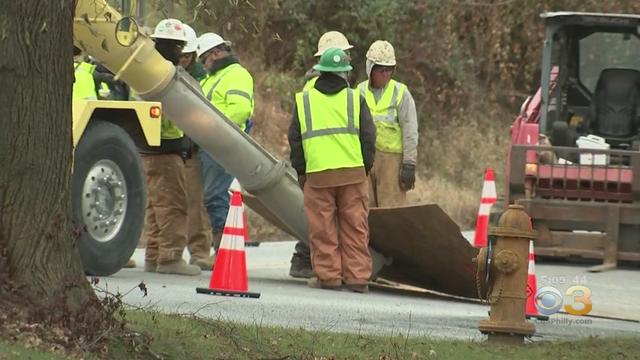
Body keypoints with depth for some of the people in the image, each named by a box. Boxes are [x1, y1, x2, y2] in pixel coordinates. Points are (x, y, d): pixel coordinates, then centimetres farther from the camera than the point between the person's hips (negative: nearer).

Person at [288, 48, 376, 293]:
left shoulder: (303, 101, 7)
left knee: (322, 229, 4)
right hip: (353, 173, 0)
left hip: (317, 174, 0)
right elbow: (368, 137, 4)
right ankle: (358, 276, 3)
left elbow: (295, 139, 9)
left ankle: (328, 275, 3)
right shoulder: (355, 99, 4)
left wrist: (300, 171, 17)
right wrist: (366, 167, 15)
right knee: (355, 227, 4)